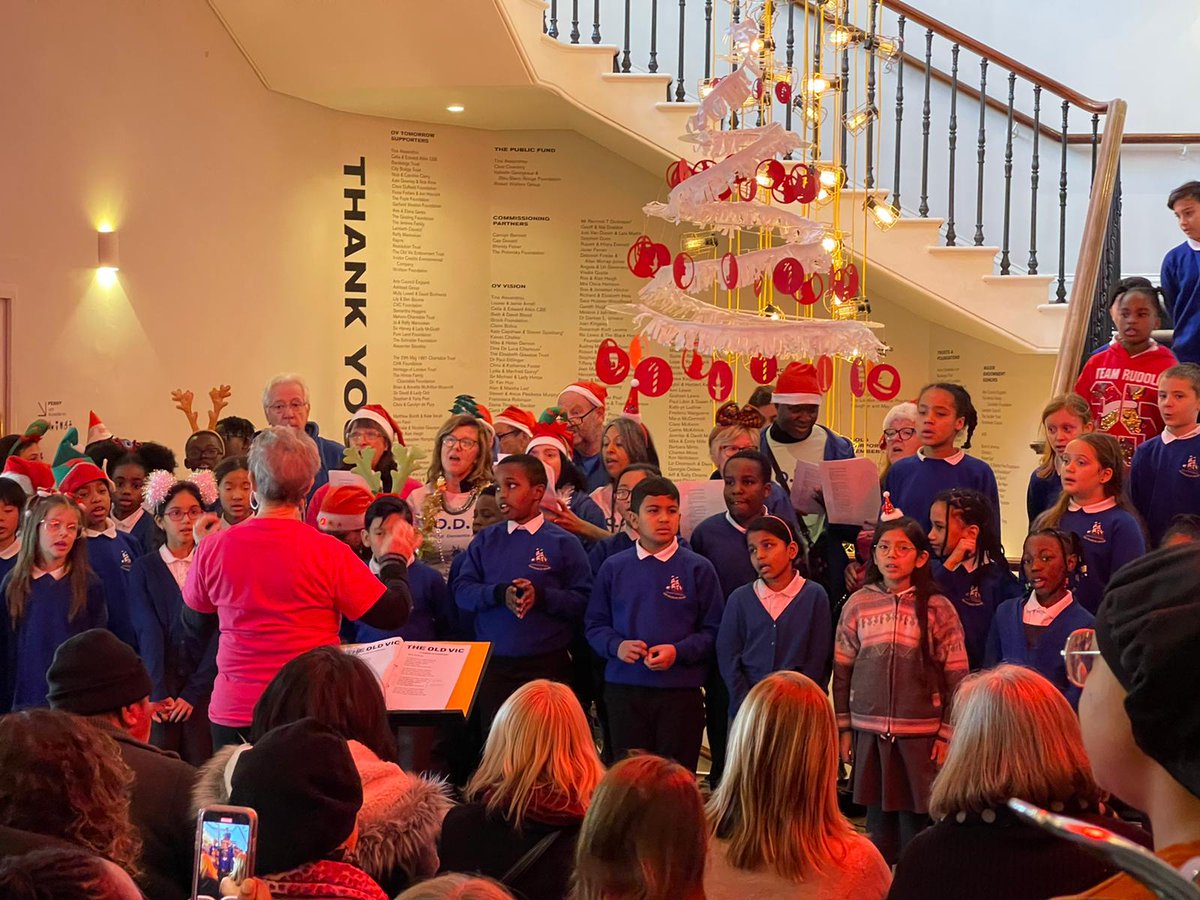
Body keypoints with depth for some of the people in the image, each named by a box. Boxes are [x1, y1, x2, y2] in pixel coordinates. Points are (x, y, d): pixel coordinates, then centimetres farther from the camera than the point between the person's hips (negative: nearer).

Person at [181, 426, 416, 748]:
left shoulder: (213, 549, -3)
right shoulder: (328, 553, -11)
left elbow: (195, 631, 12)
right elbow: (393, 613, -5)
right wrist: (396, 559, 14)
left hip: (231, 713, 2)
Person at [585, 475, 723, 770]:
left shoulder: (698, 568, 1)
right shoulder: (614, 568, 7)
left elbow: (713, 630, 0)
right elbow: (594, 625, 10)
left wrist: (678, 651, -14)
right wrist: (616, 646, -9)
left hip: (681, 690, -2)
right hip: (624, 689, 2)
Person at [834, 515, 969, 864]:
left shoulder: (938, 609, -3)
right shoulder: (858, 604, 3)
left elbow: (957, 676, -1)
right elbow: (842, 671, 9)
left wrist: (947, 734, -3)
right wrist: (844, 728, 8)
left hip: (922, 734, -2)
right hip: (869, 731, 2)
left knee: (917, 819, 2)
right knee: (879, 822, 8)